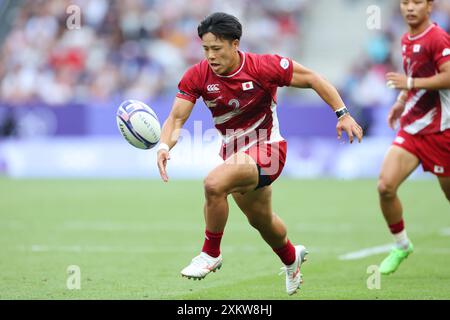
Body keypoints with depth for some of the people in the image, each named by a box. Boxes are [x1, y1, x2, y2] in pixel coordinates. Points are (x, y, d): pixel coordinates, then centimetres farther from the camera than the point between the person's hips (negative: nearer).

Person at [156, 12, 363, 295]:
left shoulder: (263, 66, -21)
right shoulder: (197, 76, -11)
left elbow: (312, 79, -11)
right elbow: (176, 118, -14)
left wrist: (343, 114, -14)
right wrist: (164, 146, -35)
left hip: (266, 147, -6)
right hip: (234, 151, 6)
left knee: (214, 184, -31)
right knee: (260, 220, 25)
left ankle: (211, 255, -10)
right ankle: (291, 258, 57)